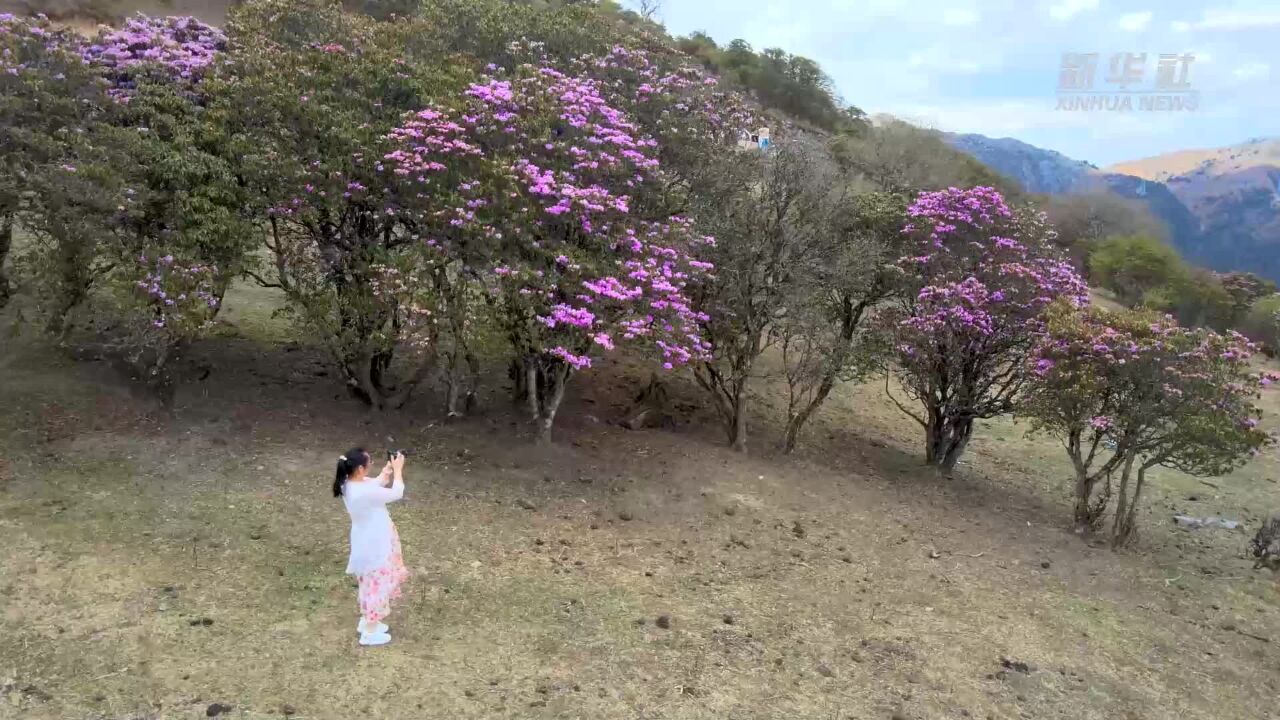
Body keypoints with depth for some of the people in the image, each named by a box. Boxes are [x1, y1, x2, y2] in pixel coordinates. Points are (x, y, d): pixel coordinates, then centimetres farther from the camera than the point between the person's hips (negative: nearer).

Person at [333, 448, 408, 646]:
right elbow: (396, 493, -23)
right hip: (374, 547, -9)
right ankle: (370, 633, 26)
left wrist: (389, 469, -2)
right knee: (377, 586, 10)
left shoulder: (349, 483, -7)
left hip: (368, 544, 9)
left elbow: (378, 483, 10)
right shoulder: (364, 492, -35)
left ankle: (366, 622, 44)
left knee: (370, 585, 27)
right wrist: (398, 469, -13)